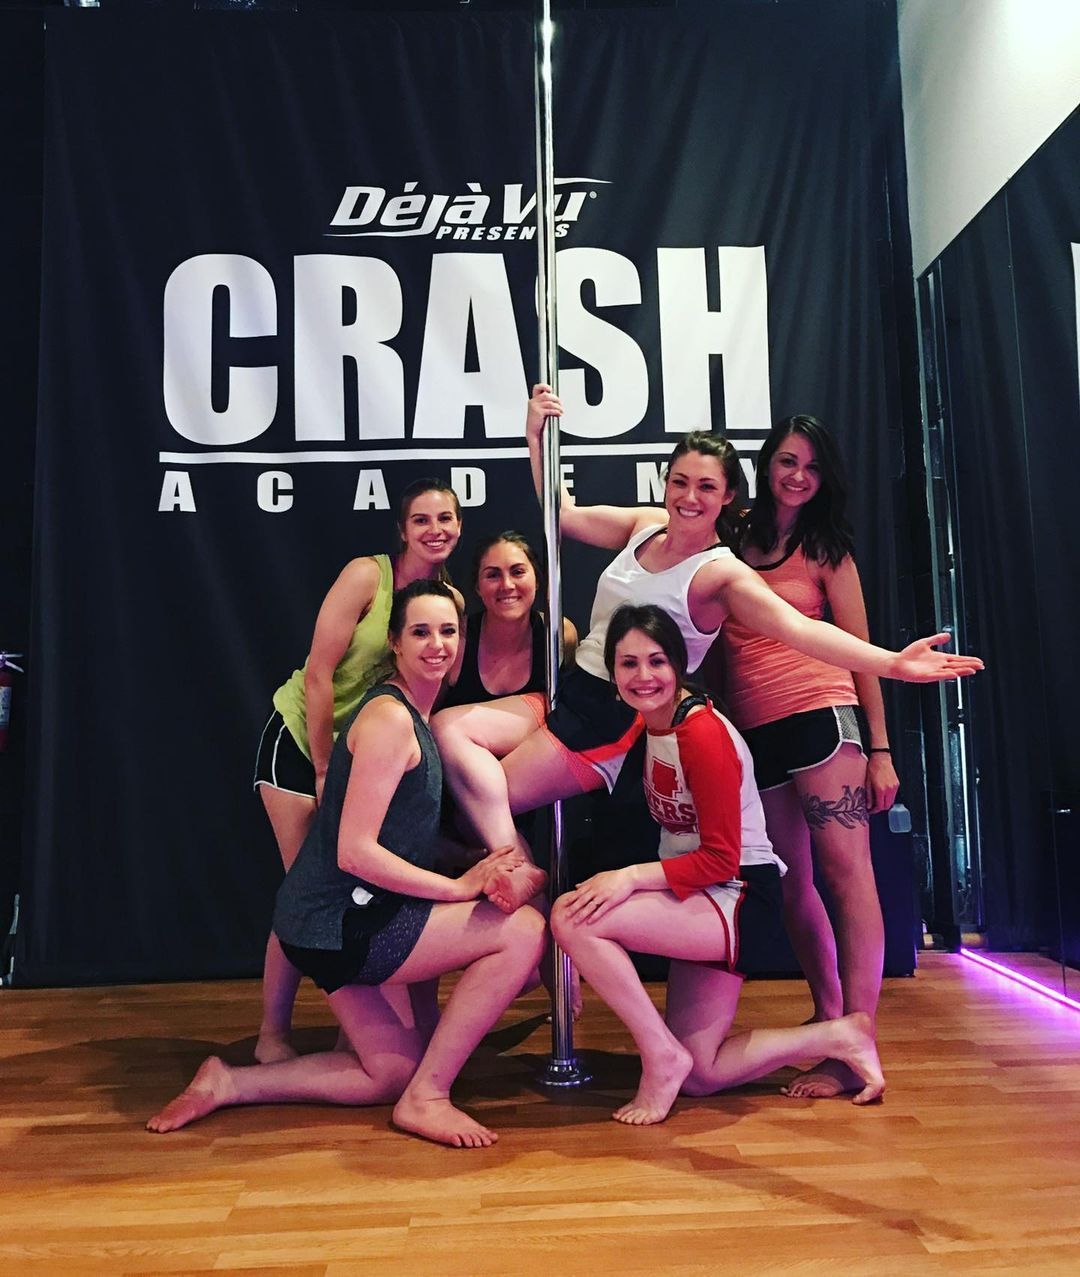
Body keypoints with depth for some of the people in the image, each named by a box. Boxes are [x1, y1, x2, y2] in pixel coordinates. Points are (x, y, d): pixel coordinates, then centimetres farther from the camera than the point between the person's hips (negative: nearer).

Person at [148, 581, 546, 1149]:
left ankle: (229, 1083, 16)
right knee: (523, 929, -14)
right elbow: (355, 852, -23)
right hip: (338, 924, -10)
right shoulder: (389, 718, -18)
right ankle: (426, 1096, -4)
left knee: (394, 1071, 16)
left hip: (351, 920, 10)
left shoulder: (414, 716, 13)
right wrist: (461, 888, -18)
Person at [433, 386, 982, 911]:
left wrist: (893, 662, -42)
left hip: (614, 719, -7)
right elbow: (564, 515, 11)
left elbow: (798, 627, -28)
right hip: (572, 688, 7)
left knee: (489, 793, -13)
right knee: (450, 731, -4)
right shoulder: (647, 524, 4)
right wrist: (536, 434, 1)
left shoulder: (721, 573, -16)